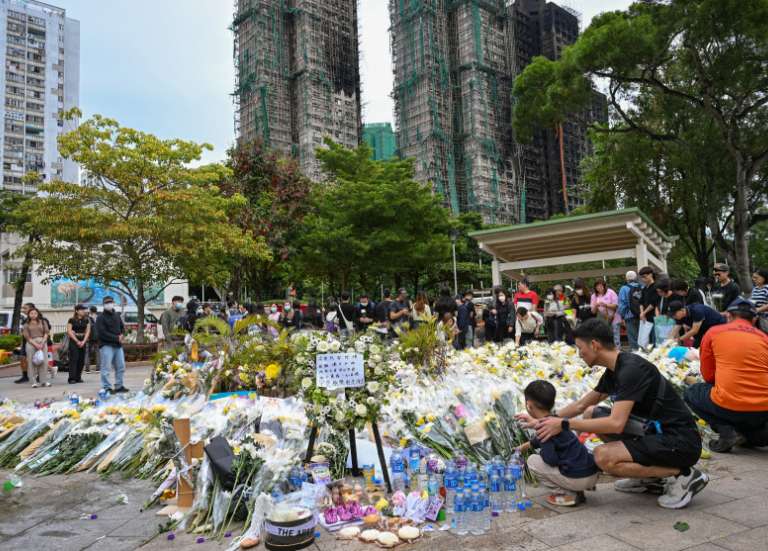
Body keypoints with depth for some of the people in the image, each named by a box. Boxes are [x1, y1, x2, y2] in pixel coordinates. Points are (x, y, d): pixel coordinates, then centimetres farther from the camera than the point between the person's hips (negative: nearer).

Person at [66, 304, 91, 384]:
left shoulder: (86, 320, 10)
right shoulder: (72, 320, -2)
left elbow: (88, 331, 6)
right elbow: (69, 331, -6)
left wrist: (83, 341, -7)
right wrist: (77, 341, -10)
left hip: (83, 341, 4)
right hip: (73, 341, -4)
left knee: (81, 360, 4)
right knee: (74, 359, -9)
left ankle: (78, 377, 11)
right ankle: (72, 378, -8)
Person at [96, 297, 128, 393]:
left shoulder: (117, 316, 16)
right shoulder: (101, 318, -5)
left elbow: (122, 327, 23)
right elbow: (102, 333, -13)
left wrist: (121, 335, 1)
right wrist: (116, 338, -15)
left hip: (118, 345, 7)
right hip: (106, 345, -7)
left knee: (121, 367, 9)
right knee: (106, 368, -7)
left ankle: (119, 386, 19)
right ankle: (106, 387, -2)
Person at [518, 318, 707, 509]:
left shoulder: (631, 369, -22)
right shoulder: (614, 371, 7)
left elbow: (616, 424, -29)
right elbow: (581, 405, 18)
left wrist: (564, 424, -21)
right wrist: (542, 421, 13)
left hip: (681, 442, -9)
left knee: (604, 456, -24)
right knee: (591, 415, 7)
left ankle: (683, 474, -6)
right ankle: (650, 478, 11)